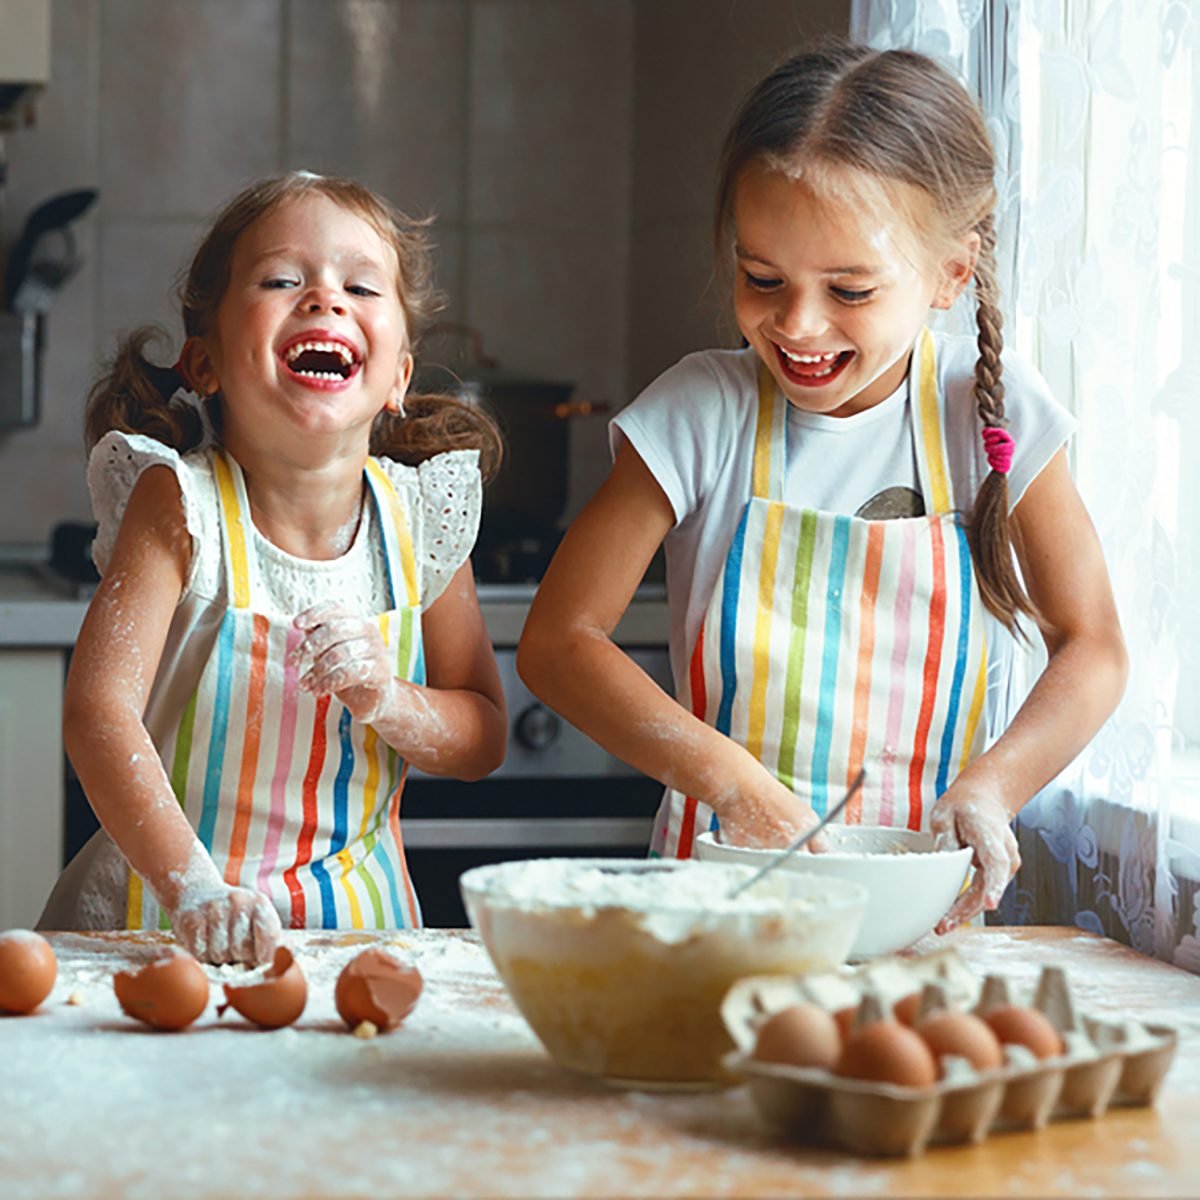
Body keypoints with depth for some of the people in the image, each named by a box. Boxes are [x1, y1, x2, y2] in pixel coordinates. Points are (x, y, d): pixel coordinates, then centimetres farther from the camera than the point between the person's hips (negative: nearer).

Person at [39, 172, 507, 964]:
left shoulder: (423, 515, -1)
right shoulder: (181, 504, -11)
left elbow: (484, 736, 7)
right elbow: (100, 707, -21)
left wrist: (387, 701, -13)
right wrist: (193, 890, -32)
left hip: (356, 918, 3)